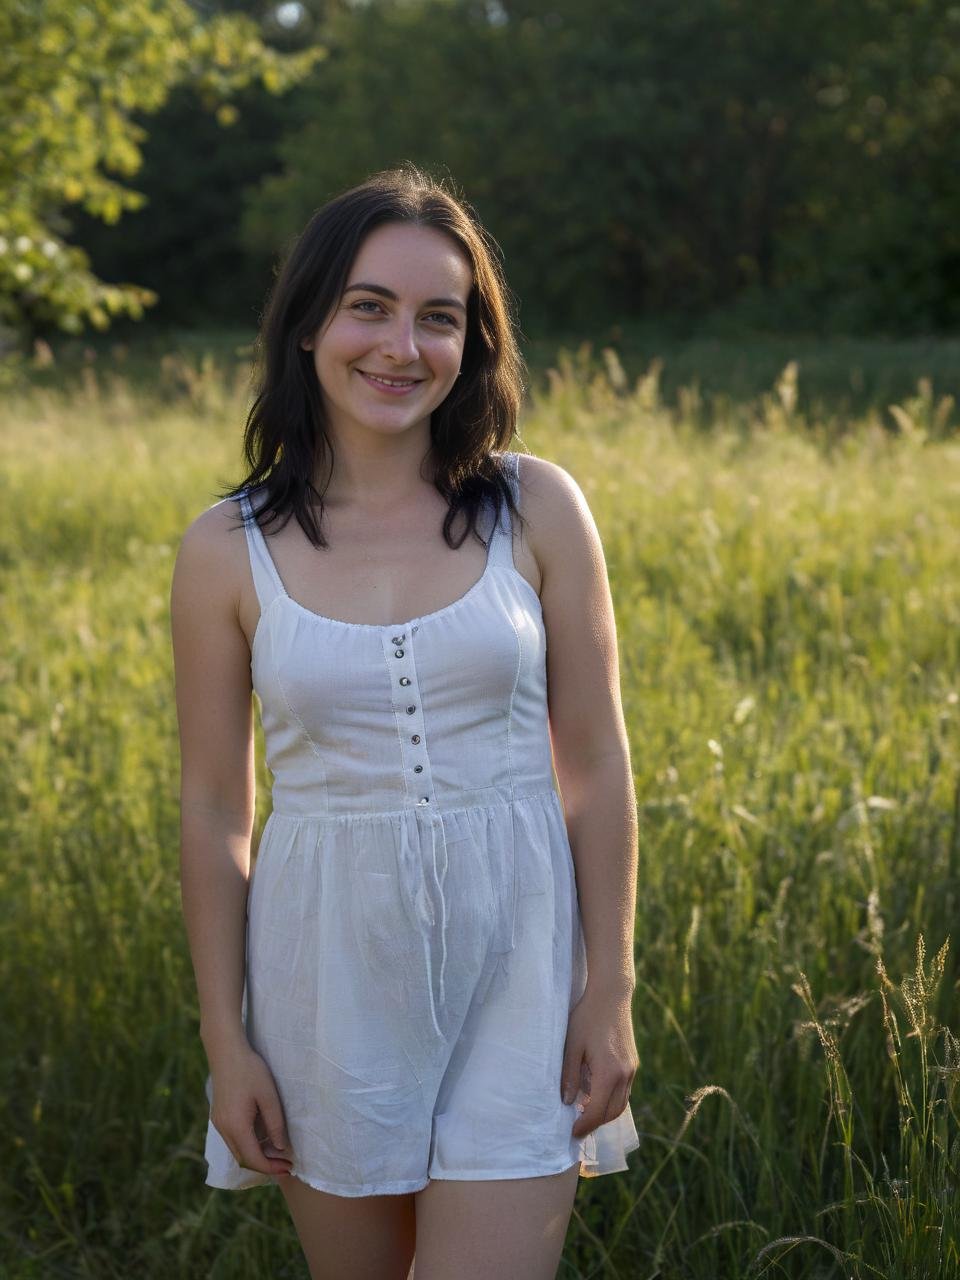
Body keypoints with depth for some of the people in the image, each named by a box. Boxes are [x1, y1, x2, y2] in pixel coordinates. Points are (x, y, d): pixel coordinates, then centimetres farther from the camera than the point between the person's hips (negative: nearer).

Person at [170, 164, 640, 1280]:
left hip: (512, 952, -1)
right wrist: (225, 1038, 1)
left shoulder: (537, 509, -3)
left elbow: (594, 762, 0)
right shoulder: (226, 550, -3)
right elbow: (214, 808, 2)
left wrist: (610, 989, -2)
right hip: (328, 969, 1)